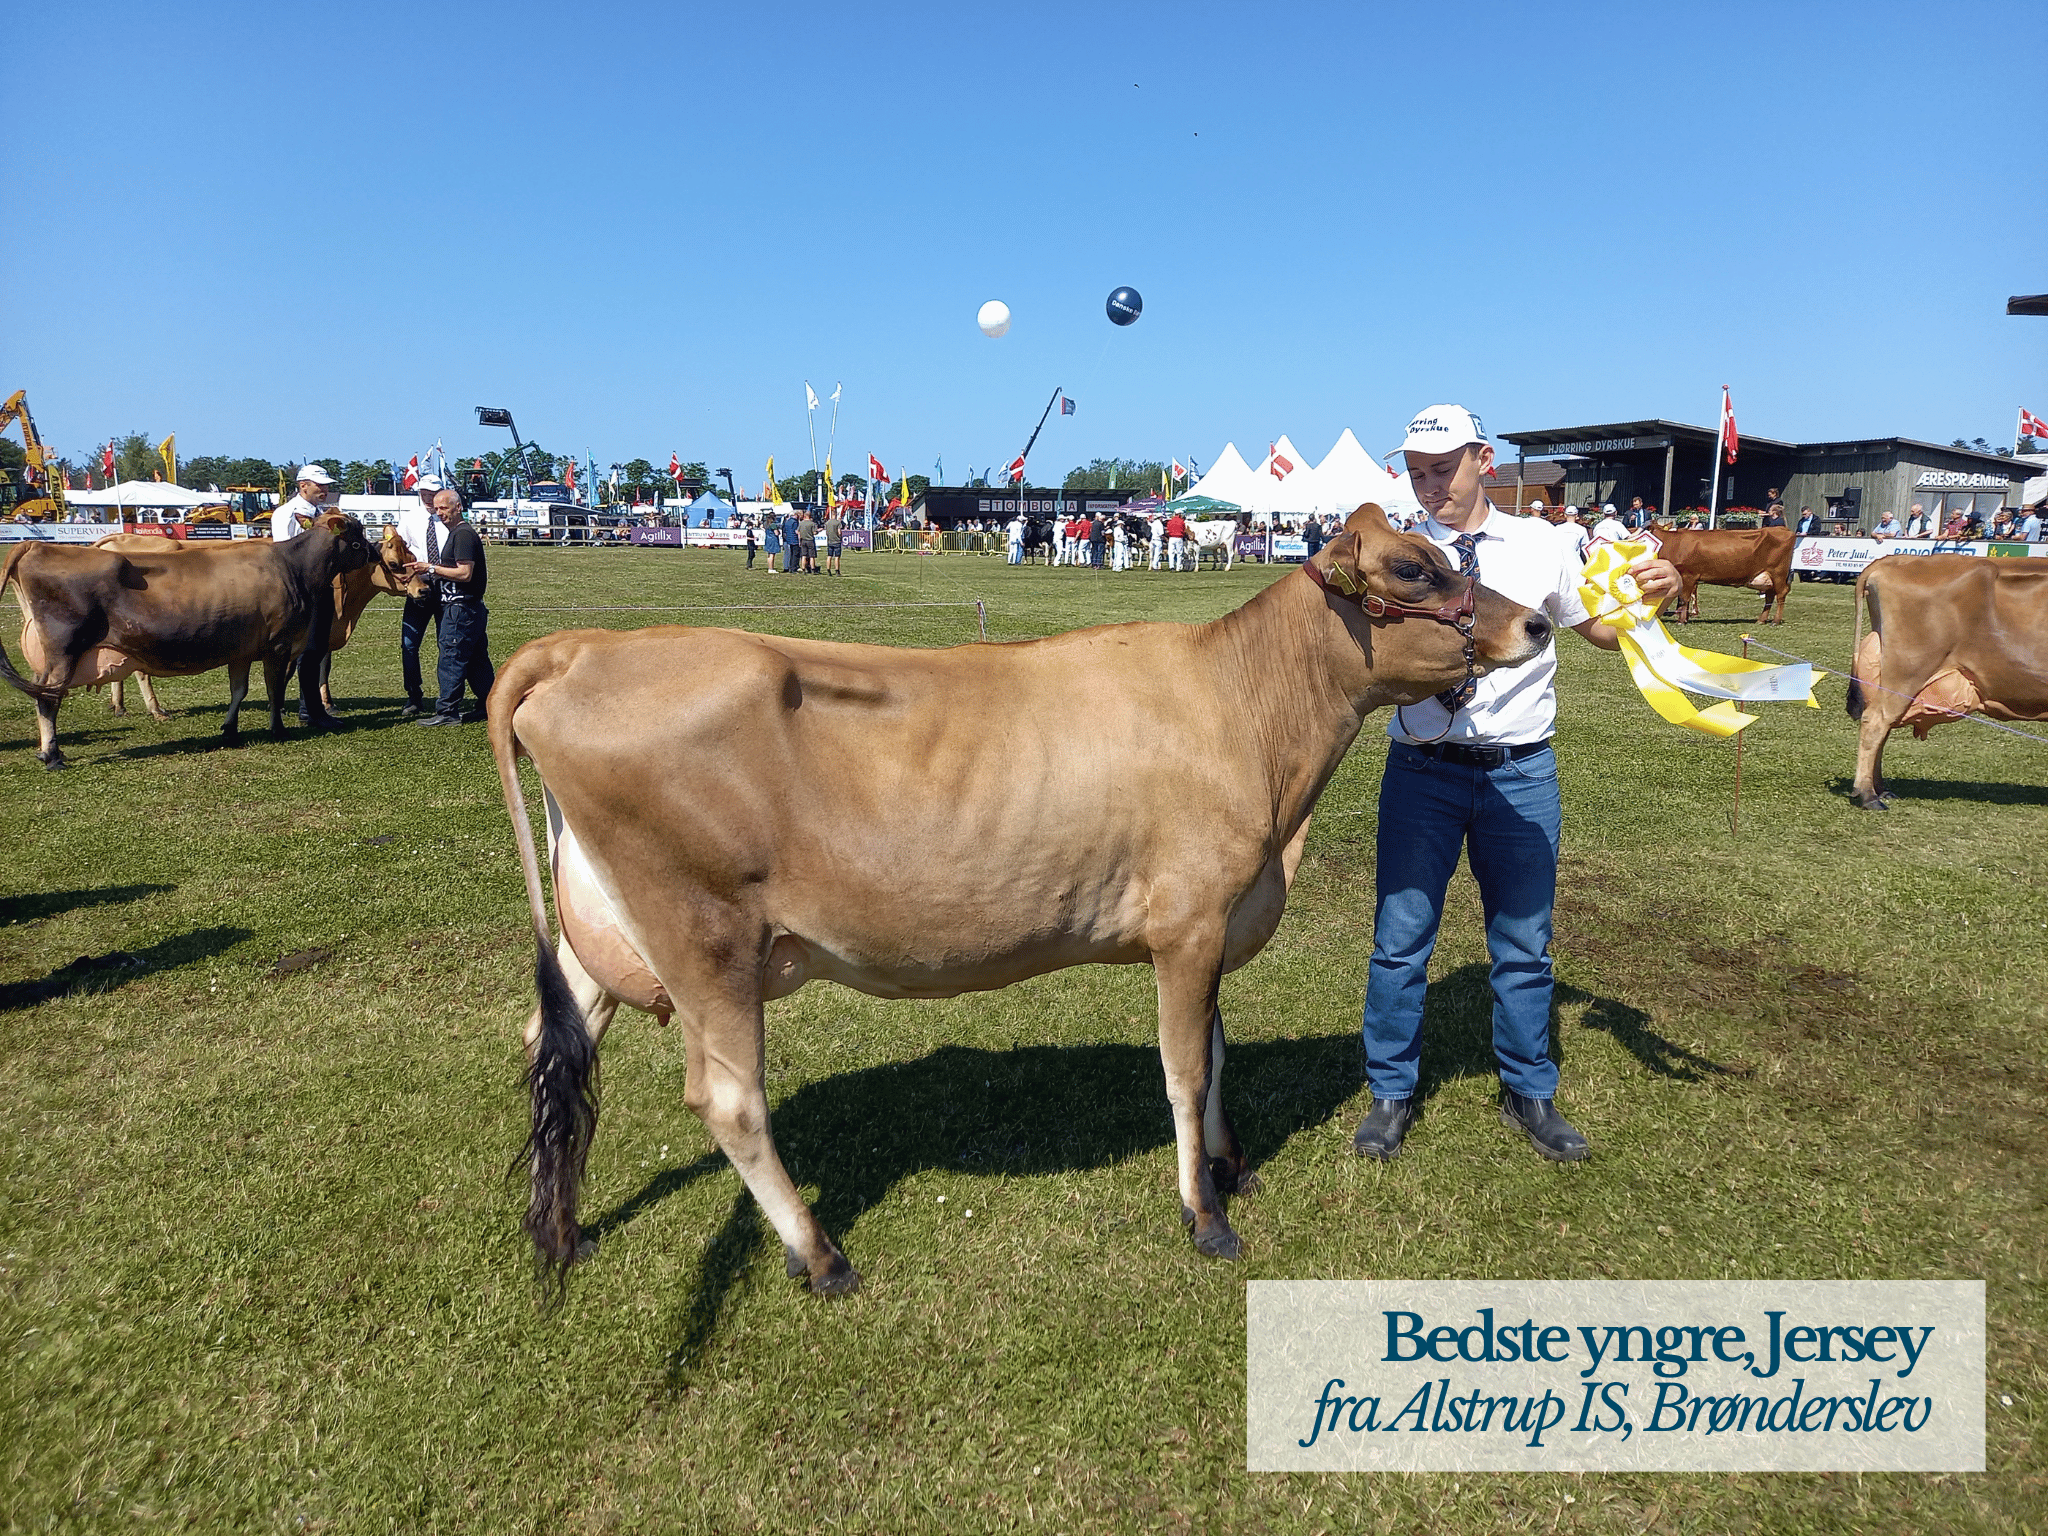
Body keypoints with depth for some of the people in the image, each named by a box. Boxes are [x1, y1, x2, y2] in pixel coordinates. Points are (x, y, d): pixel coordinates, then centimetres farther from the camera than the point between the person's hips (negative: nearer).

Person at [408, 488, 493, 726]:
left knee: (451, 661, -5)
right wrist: (433, 569, 13)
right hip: (472, 608, 10)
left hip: (460, 608, -10)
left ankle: (447, 711, -1)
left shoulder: (463, 534, -13)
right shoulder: (458, 532, 19)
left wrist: (431, 568, -16)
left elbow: (465, 573, -21)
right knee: (477, 661, 13)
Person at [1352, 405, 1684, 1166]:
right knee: (1401, 938, 7)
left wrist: (1655, 593, -9)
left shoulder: (1539, 546, 2)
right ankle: (1391, 1095, 25)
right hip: (1423, 768, -1)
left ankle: (1529, 1094, 33)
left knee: (1524, 943, 13)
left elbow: (1606, 631, 10)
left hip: (1521, 771, 1)